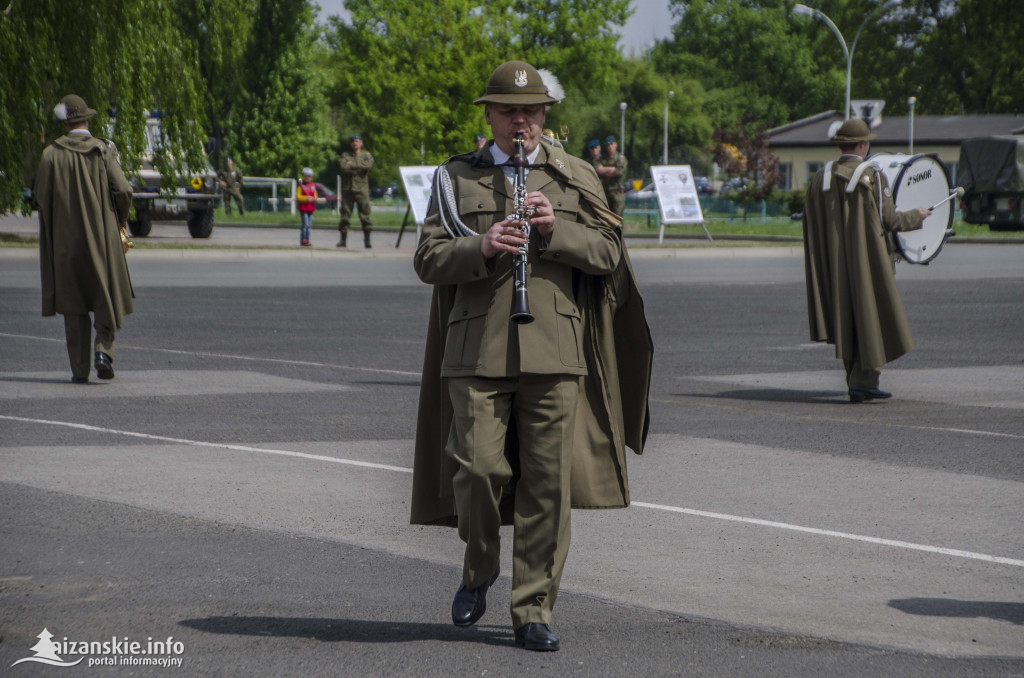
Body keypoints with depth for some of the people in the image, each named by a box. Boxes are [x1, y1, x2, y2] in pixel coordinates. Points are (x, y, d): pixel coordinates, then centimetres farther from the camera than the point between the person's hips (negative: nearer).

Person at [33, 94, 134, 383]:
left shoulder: (52, 154, -4)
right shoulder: (104, 151, -5)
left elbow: (39, 194, -3)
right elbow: (123, 190, -11)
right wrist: (121, 218, 8)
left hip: (66, 240, 1)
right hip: (102, 238, -1)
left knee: (74, 305, 8)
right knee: (108, 298, 11)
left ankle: (80, 368, 6)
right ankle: (103, 348, -11)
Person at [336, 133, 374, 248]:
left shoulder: (366, 155, 11)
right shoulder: (345, 155, 12)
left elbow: (369, 164, -11)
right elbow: (344, 167, -7)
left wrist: (352, 165, -8)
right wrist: (358, 169, -9)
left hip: (361, 188, -1)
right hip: (347, 188, 1)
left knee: (365, 212, -7)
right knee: (345, 213, 1)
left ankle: (367, 239, -4)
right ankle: (343, 240, 8)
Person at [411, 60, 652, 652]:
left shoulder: (574, 178, 13)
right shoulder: (457, 178, 11)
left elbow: (608, 253, 6)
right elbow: (429, 260, 4)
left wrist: (555, 230, -11)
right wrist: (480, 249, -15)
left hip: (554, 351, 1)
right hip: (477, 351, -1)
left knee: (548, 483, -1)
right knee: (478, 470, -9)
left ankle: (534, 611, 7)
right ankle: (480, 569, 20)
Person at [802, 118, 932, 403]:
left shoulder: (820, 178, 4)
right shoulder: (872, 176, -12)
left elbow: (810, 225, 6)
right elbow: (889, 221, -12)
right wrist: (917, 216, 6)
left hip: (834, 264, 5)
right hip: (867, 259, -5)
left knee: (847, 319, 13)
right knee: (871, 317, 1)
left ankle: (855, 378, 16)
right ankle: (864, 382, -4)